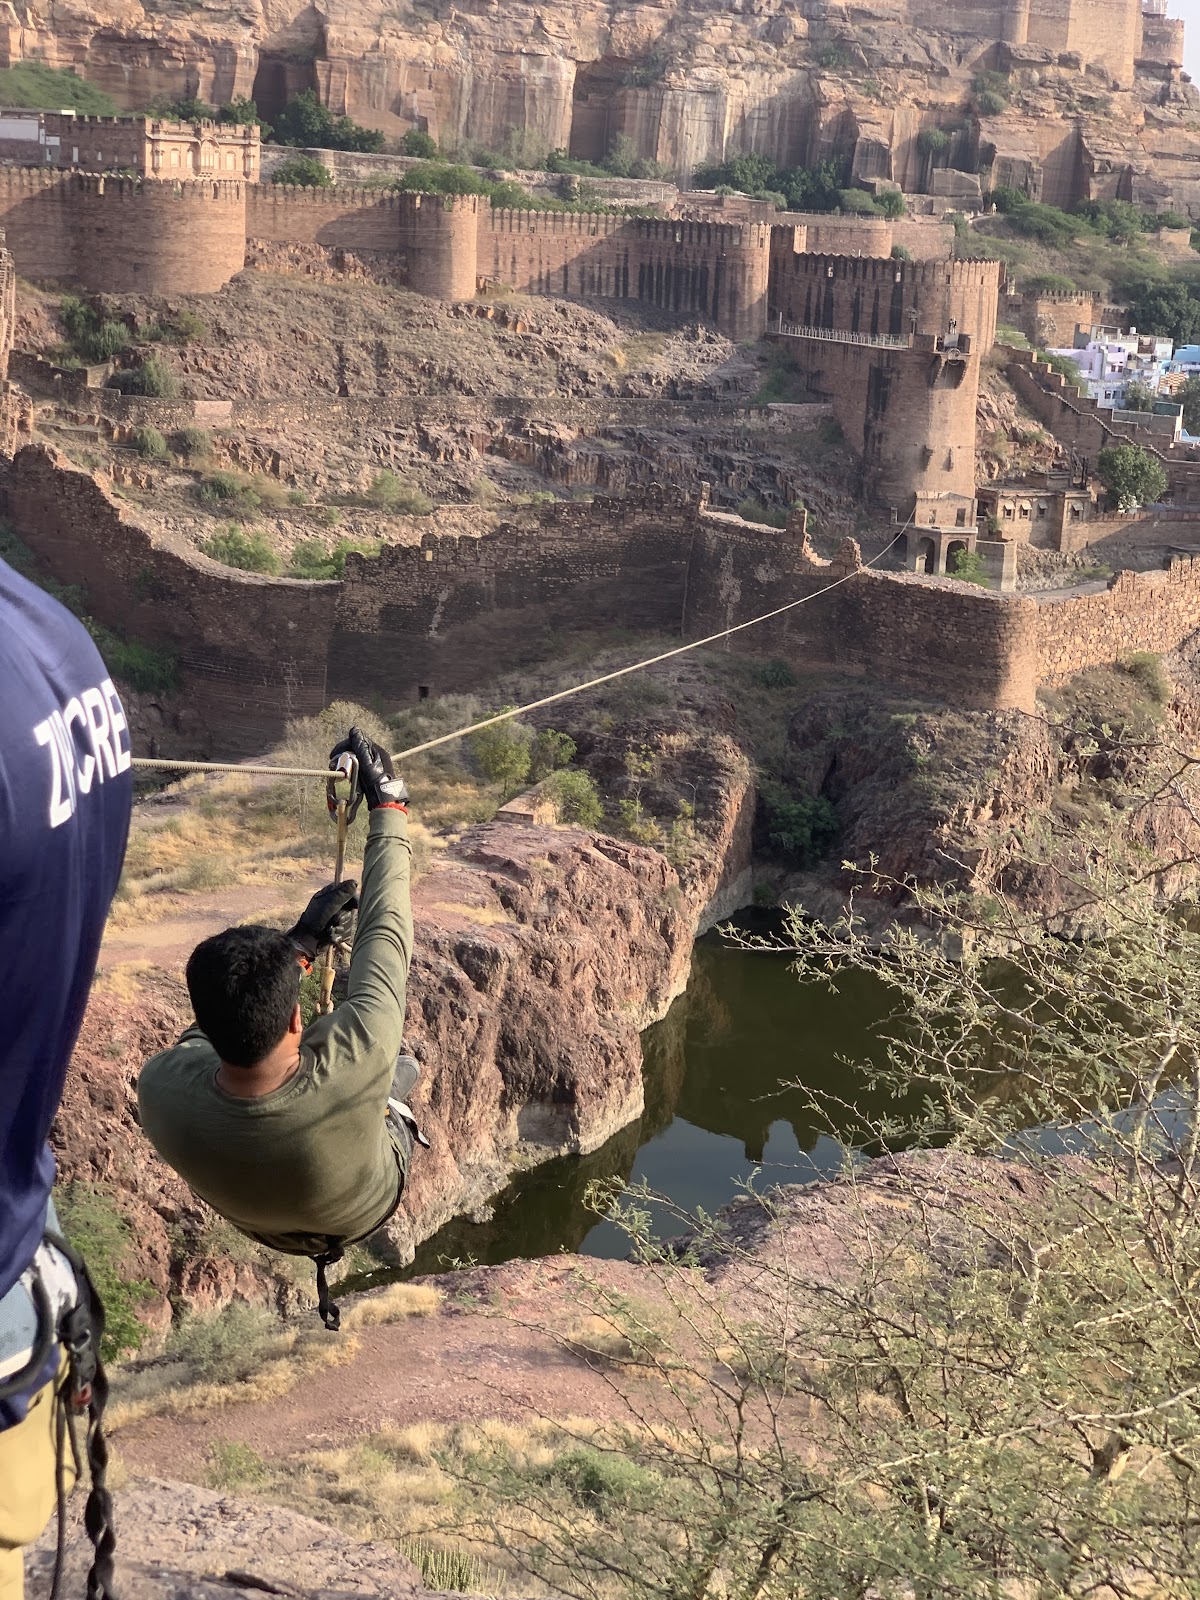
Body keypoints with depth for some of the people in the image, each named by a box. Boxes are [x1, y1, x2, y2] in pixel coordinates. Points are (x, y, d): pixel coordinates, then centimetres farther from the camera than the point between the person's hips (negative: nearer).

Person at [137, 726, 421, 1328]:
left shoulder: (161, 1090, -42)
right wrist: (388, 805, -22)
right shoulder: (356, 1063, -49)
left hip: (262, 1226, 2)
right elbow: (385, 932, -33)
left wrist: (301, 942, -11)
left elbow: (211, 1027, -17)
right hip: (365, 1211, -2)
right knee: (403, 1066, 27)